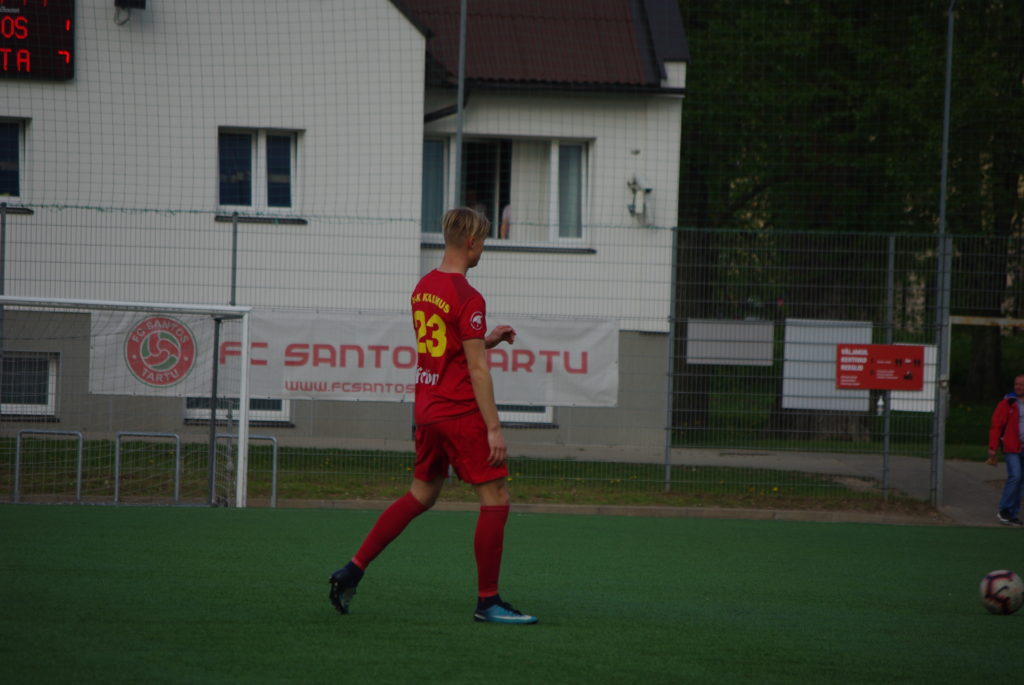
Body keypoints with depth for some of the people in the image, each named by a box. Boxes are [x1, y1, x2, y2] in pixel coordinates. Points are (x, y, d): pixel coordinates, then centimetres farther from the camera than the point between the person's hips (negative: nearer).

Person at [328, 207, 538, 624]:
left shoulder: (423, 288, 10)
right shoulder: (467, 298, -16)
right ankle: (488, 602, 1)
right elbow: (477, 369, -18)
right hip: (461, 413, -9)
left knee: (420, 495, 18)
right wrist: (493, 428, -16)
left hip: (427, 409, 9)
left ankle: (352, 571, 13)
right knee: (495, 498, -1)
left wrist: (487, 340, 18)